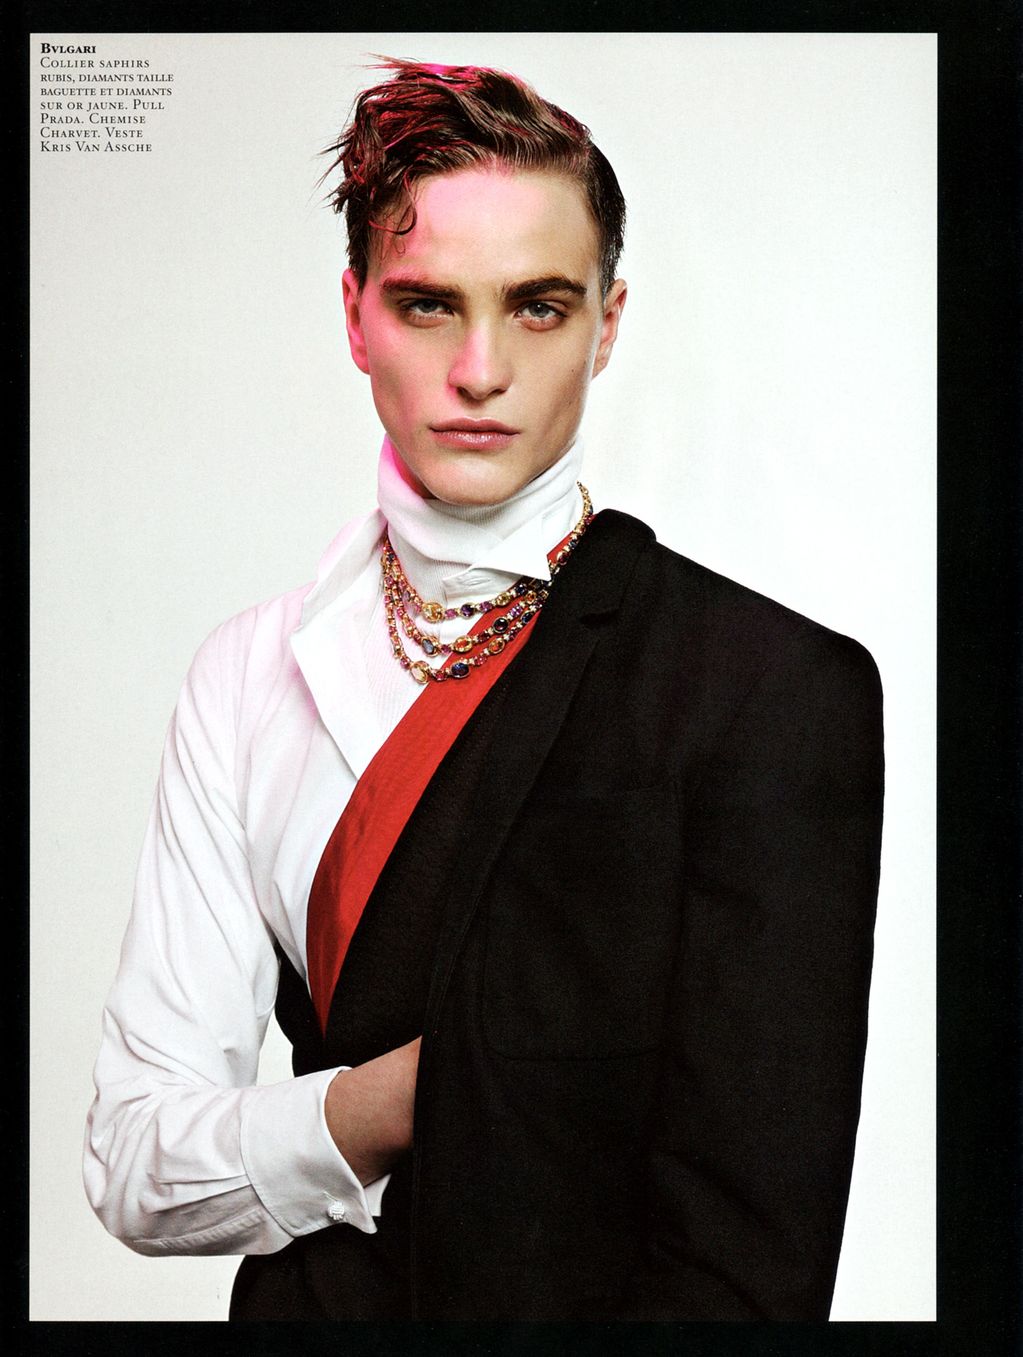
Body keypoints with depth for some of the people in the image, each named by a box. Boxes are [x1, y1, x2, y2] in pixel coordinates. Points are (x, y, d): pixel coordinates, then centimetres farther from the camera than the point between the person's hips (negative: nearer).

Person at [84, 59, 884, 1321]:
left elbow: (749, 1264, -20)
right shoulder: (247, 673, -5)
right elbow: (133, 1173, -7)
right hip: (303, 1298, 3)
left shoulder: (779, 689, -19)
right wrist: (376, 1107, -23)